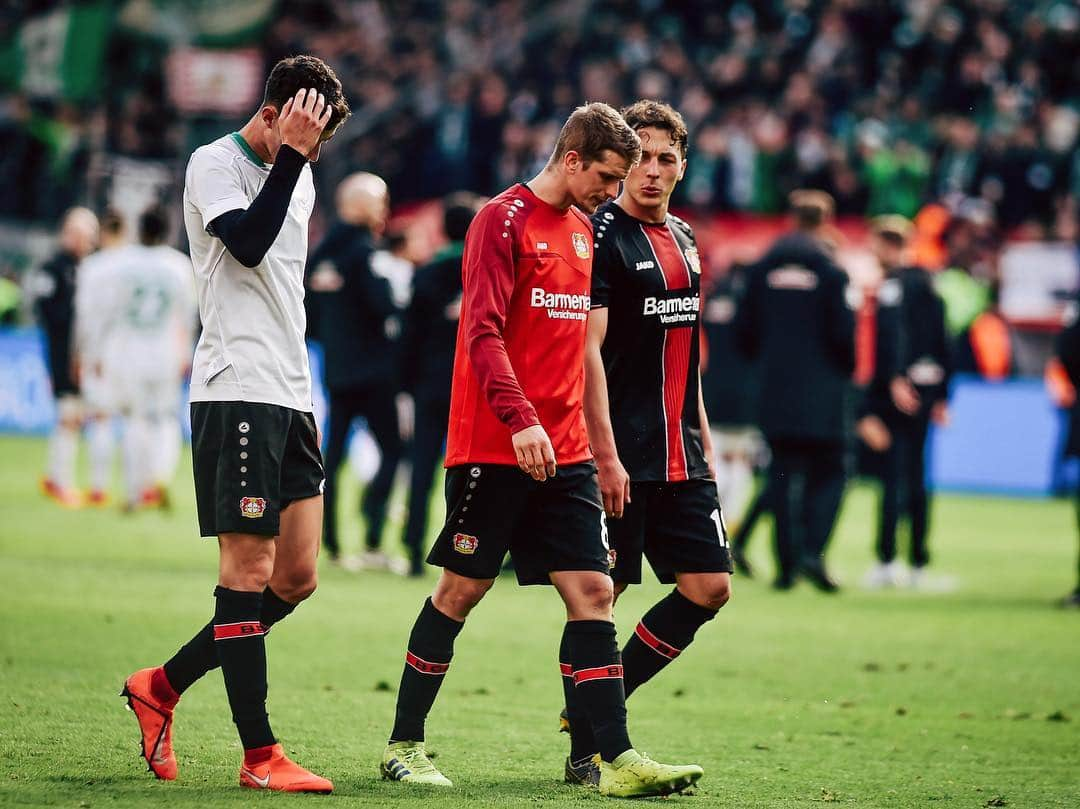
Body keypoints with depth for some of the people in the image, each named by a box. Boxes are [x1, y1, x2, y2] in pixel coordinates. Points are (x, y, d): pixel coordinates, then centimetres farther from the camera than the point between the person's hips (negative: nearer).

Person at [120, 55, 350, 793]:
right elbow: (247, 243, -22)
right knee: (251, 570, -8)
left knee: (296, 578, 5)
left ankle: (161, 686, 18)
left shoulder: (299, 178, 19)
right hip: (236, 393, -9)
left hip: (289, 399, 9)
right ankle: (261, 755, -6)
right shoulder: (215, 163, -6)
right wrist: (289, 155, -20)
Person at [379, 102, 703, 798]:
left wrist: (596, 444, 16)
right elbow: (483, 331, -17)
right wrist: (520, 420, -27)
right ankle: (405, 746, 13)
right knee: (461, 590, 1)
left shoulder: (583, 231, 15)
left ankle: (617, 759, -5)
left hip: (564, 453, 7)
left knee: (593, 592, -2)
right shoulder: (504, 219, -8)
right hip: (493, 448, -7)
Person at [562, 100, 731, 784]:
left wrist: (703, 439, 20)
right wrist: (606, 457, -19)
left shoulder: (683, 241, 16)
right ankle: (587, 749, 5)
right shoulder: (602, 235, -8)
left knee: (709, 586, 4)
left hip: (680, 457, 8)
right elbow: (588, 351, -14)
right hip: (618, 457, -8)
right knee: (598, 595, -3)